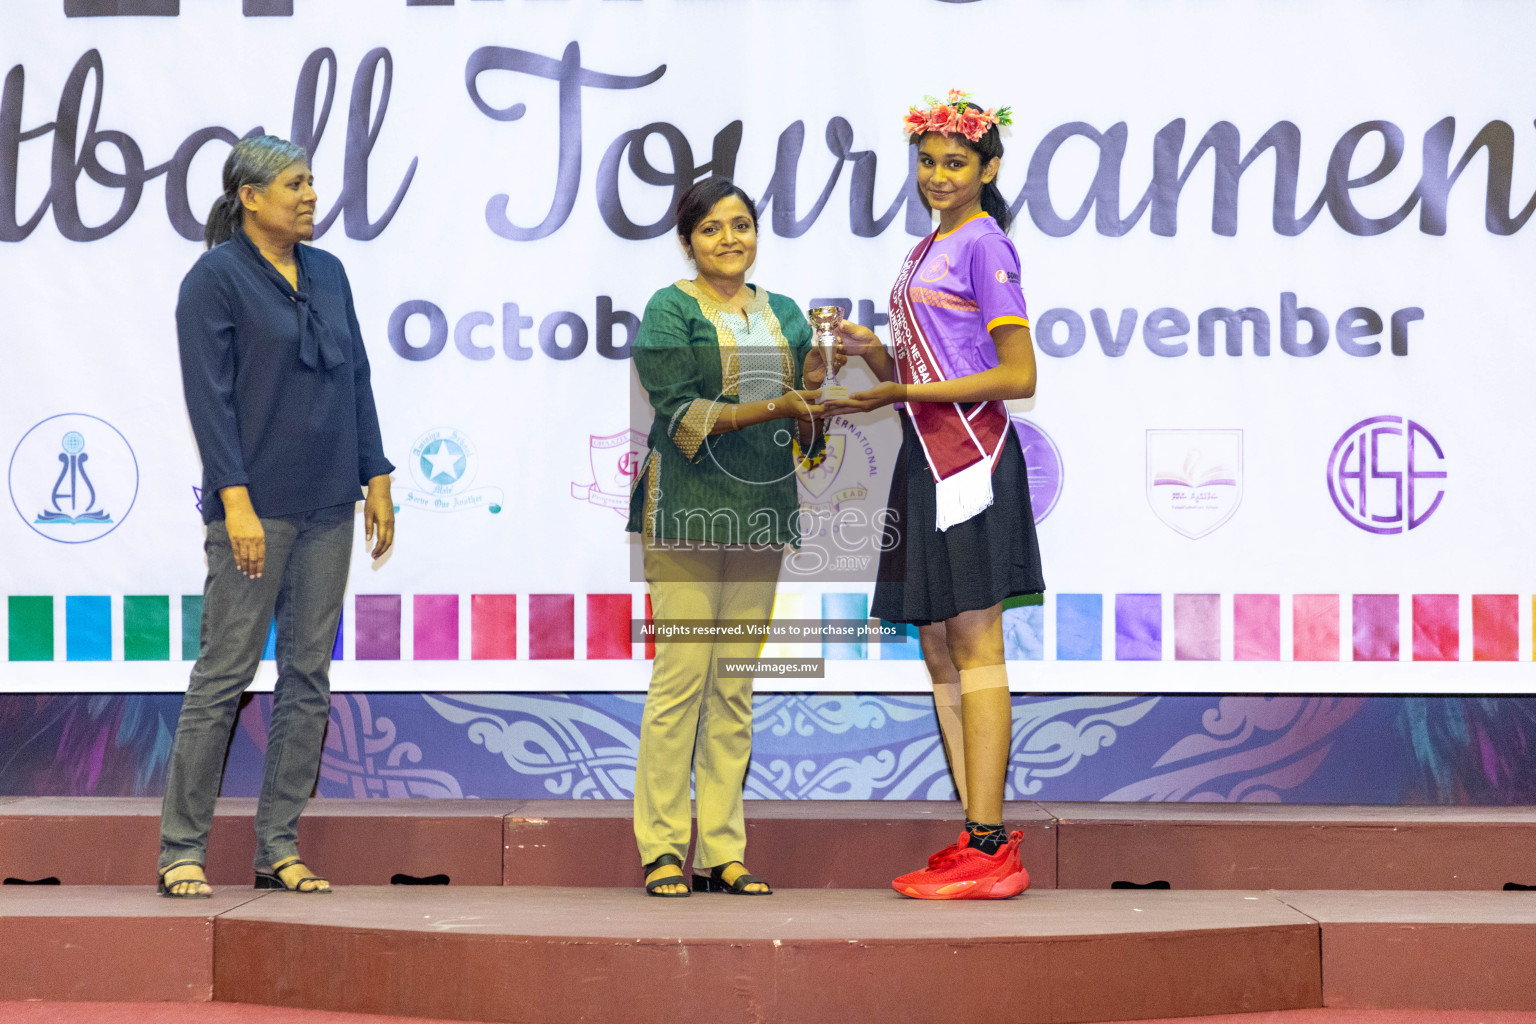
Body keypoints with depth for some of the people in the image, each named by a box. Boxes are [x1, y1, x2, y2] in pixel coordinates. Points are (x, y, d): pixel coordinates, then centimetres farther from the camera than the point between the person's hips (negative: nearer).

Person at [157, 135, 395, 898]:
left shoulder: (328, 273, 13)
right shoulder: (215, 278, -6)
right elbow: (210, 397, -11)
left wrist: (376, 477, 9)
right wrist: (236, 499, -18)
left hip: (328, 505, 7)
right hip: (256, 505, -6)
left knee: (308, 675, 6)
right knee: (225, 671, -4)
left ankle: (279, 848, 12)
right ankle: (182, 848, 3)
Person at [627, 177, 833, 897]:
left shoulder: (785, 316, 16)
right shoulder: (670, 310, 0)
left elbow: (806, 431, 15)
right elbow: (682, 415, -11)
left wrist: (813, 397, -7)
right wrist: (772, 406, -19)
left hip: (760, 510, 5)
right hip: (687, 510, -5)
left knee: (736, 686, 6)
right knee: (682, 676, -8)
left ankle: (723, 851, 8)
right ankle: (662, 850, -2)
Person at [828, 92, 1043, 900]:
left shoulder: (984, 244, -7)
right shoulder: (929, 249, 20)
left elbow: (1018, 377, -13)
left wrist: (901, 392, -14)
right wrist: (870, 350, 1)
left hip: (970, 456, -9)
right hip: (927, 459, 9)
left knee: (974, 652, -10)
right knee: (940, 656, 8)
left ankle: (990, 849, -10)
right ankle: (978, 842, 11)